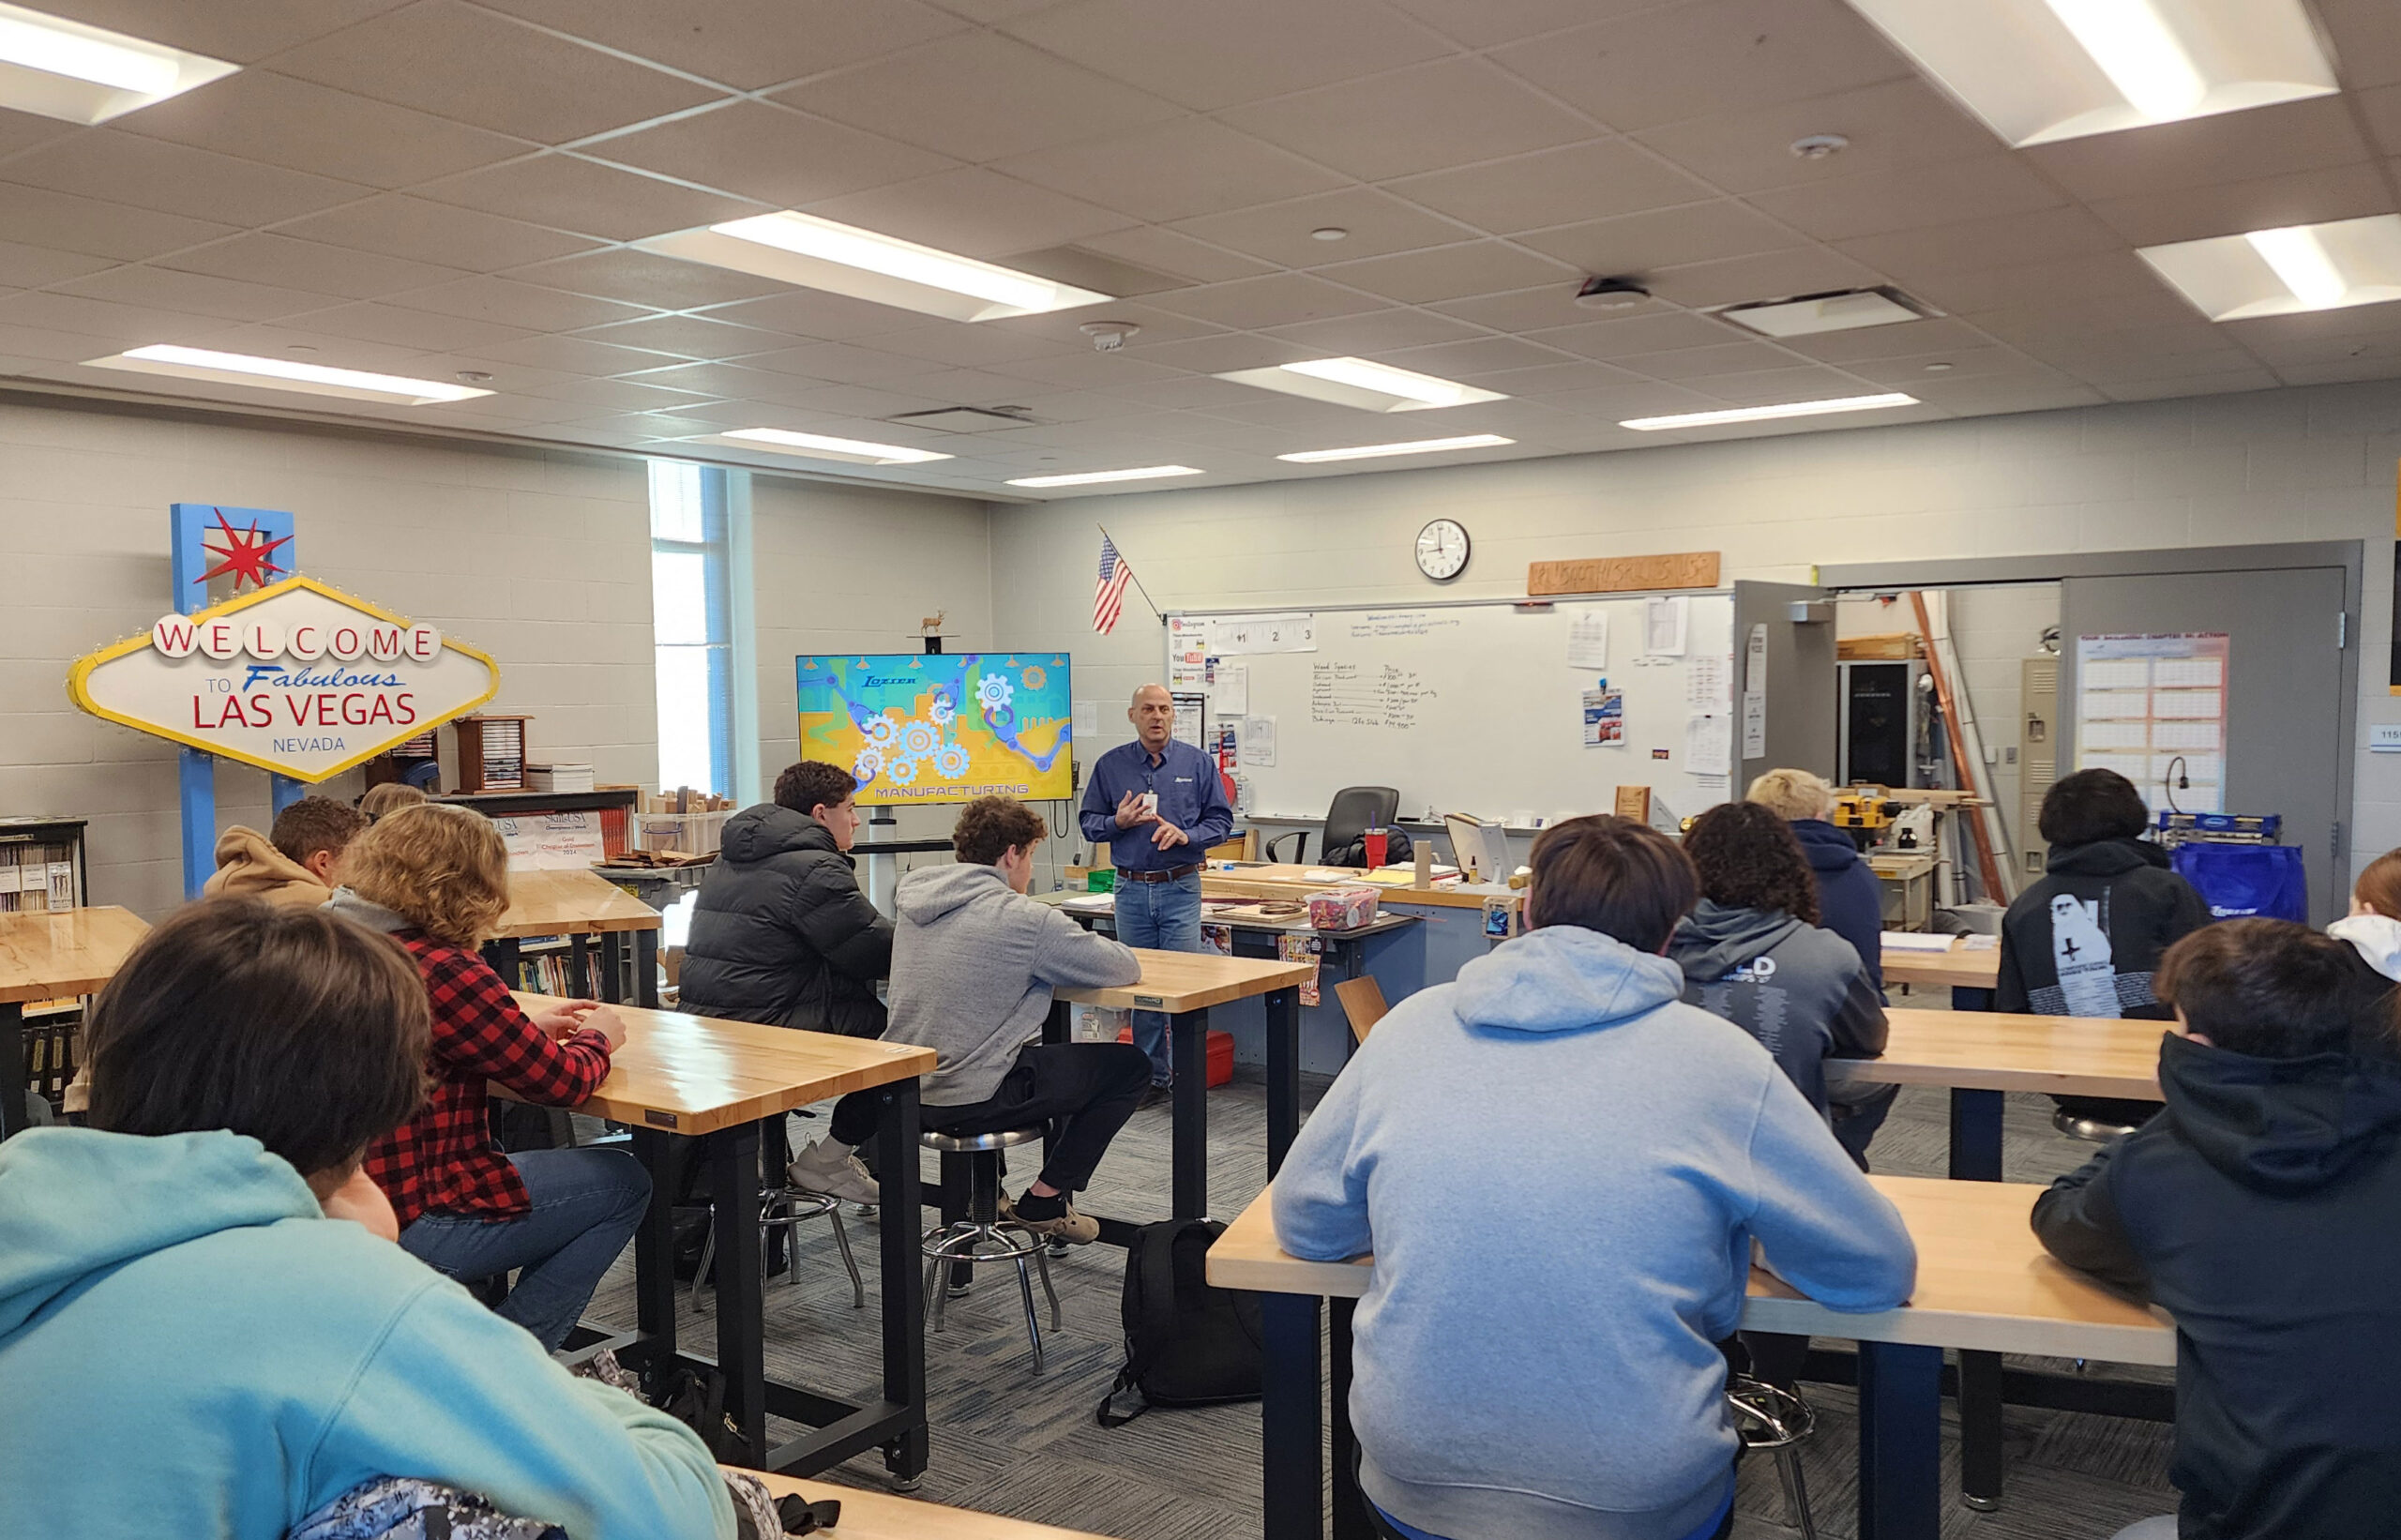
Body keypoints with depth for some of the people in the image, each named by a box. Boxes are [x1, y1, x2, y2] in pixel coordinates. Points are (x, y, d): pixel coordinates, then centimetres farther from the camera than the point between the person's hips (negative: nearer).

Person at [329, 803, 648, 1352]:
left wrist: (527, 1027, 17)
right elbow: (559, 1080, -15)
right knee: (625, 1183, 5)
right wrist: (596, 1038, 7)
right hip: (404, 1223, -9)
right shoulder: (440, 971, -23)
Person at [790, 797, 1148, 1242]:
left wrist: (1063, 950, 18)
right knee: (1130, 1066, 6)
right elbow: (1125, 968, -8)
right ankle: (1044, 1201, 10)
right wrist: (1085, 949, 13)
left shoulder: (917, 905, 5)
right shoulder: (1021, 918, -16)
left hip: (904, 1089, 7)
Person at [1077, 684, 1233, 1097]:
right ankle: (1151, 1075, 17)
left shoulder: (1198, 763, 3)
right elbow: (1089, 823, 8)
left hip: (1180, 888, -2)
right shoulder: (1110, 765, 5)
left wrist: (1185, 835, -15)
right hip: (1131, 889, 2)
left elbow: (1221, 820, 3)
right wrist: (1119, 822, -12)